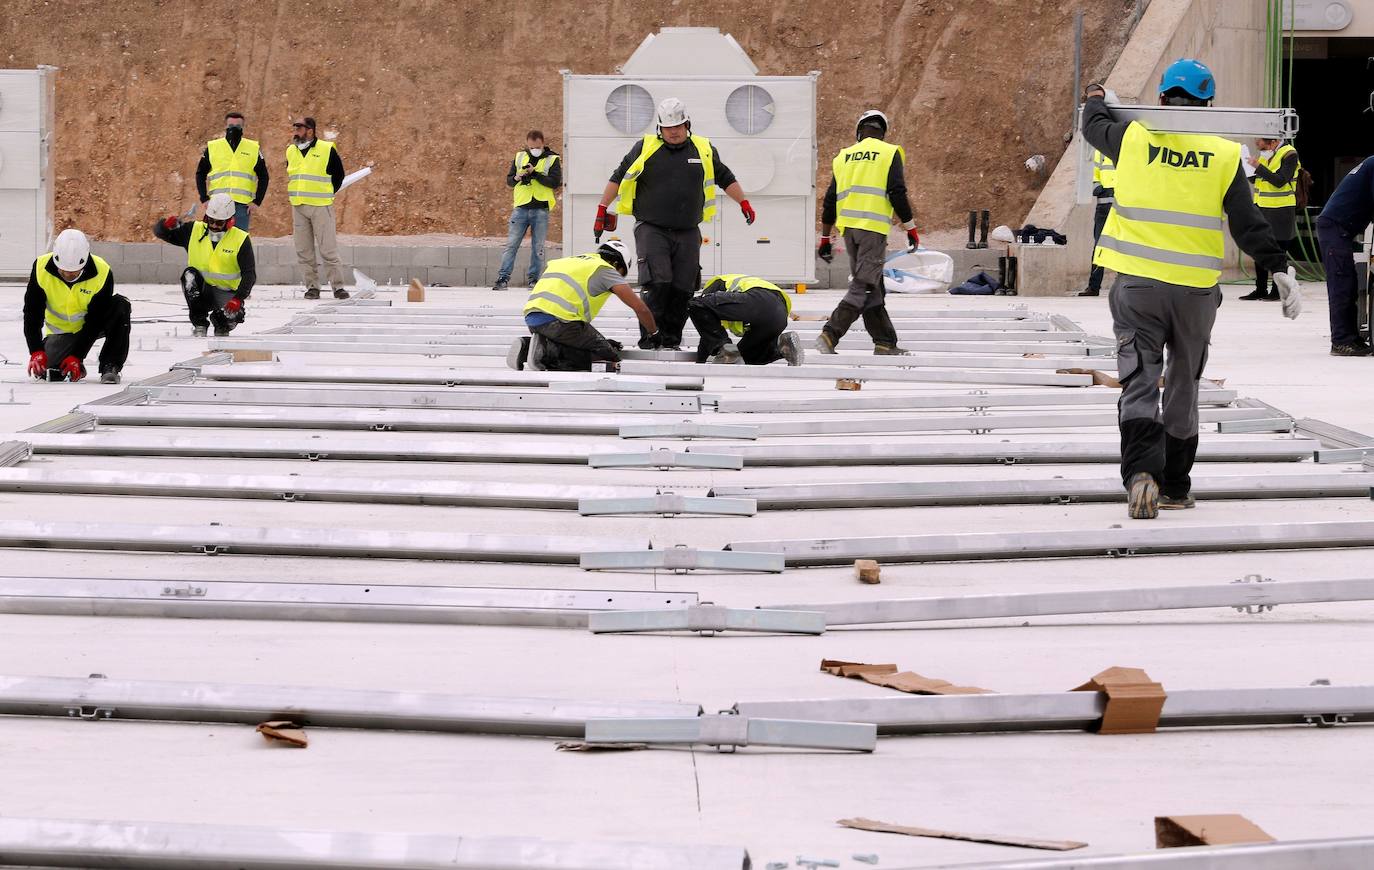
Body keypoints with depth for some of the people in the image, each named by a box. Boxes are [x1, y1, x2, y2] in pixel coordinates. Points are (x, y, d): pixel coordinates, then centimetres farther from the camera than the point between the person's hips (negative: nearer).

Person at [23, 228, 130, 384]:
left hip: (93, 326, -1)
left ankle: (110, 367, -25)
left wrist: (76, 355, -30)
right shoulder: (41, 268, -23)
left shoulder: (102, 273, -27)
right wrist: (36, 352, -29)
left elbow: (95, 319, -23)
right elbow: (32, 313, -19)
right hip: (60, 329, 1)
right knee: (50, 373, -22)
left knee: (120, 306, -31)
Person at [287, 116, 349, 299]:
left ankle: (338, 286, -1)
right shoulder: (291, 151, 11)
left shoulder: (327, 150, -4)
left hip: (321, 207, -5)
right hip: (298, 207, 5)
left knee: (328, 249, -6)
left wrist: (327, 194, 5)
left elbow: (339, 175, 6)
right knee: (303, 251, 5)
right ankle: (311, 286, 12)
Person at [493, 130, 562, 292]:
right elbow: (509, 181, 13)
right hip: (521, 208, 2)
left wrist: (534, 173, -16)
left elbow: (555, 182, -10)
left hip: (541, 210, -2)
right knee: (511, 244, -2)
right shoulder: (519, 157, 12)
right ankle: (503, 278, -2)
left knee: (538, 247, 3)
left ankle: (534, 279, 11)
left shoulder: (552, 159, 3)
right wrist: (517, 178, -10)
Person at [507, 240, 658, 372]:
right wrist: (654, 334, 23)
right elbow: (639, 307, 5)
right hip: (558, 321, -8)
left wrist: (601, 341, 41)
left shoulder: (569, 261, 33)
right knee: (610, 358, -2)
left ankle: (527, 346, 1)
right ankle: (549, 352, -16)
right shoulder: (605, 269, 10)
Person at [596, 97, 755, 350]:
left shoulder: (704, 149, 10)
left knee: (683, 289, 1)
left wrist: (744, 203, 22)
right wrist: (602, 209, 5)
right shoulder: (645, 148, 3)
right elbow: (619, 177, 7)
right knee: (658, 284, -16)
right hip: (651, 231, -3)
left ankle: (672, 341, 11)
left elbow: (725, 178, 23)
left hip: (688, 234, 3)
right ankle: (648, 338, -8)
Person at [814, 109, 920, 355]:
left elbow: (830, 200, 17)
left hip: (849, 228, 6)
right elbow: (897, 194, -8)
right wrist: (911, 228, 0)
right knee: (863, 287, -7)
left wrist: (825, 239, 23)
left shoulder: (844, 157, 17)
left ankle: (885, 343, 16)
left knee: (871, 287, 13)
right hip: (873, 228, -6)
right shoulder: (890, 153, 2)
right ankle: (829, 335, -20)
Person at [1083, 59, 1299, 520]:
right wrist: (1280, 269, 7)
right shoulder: (1224, 155, -2)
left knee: (1139, 381, -2)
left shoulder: (1133, 139, -2)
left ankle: (1141, 473, -23)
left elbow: (1094, 126, 20)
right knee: (1183, 384, 15)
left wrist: (1096, 98, 42)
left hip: (1137, 282, -1)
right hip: (1197, 289, 1)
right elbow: (1249, 224, -2)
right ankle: (1175, 485, 24)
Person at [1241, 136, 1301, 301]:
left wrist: (1258, 167, -22)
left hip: (1280, 211, -7)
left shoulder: (1289, 154, -12)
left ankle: (1277, 290, 6)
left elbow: (1280, 181, -21)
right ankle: (1260, 289, 16)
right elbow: (1255, 179, 17)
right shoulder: (1265, 153, 11)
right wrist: (1250, 168, -2)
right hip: (1261, 207, 7)